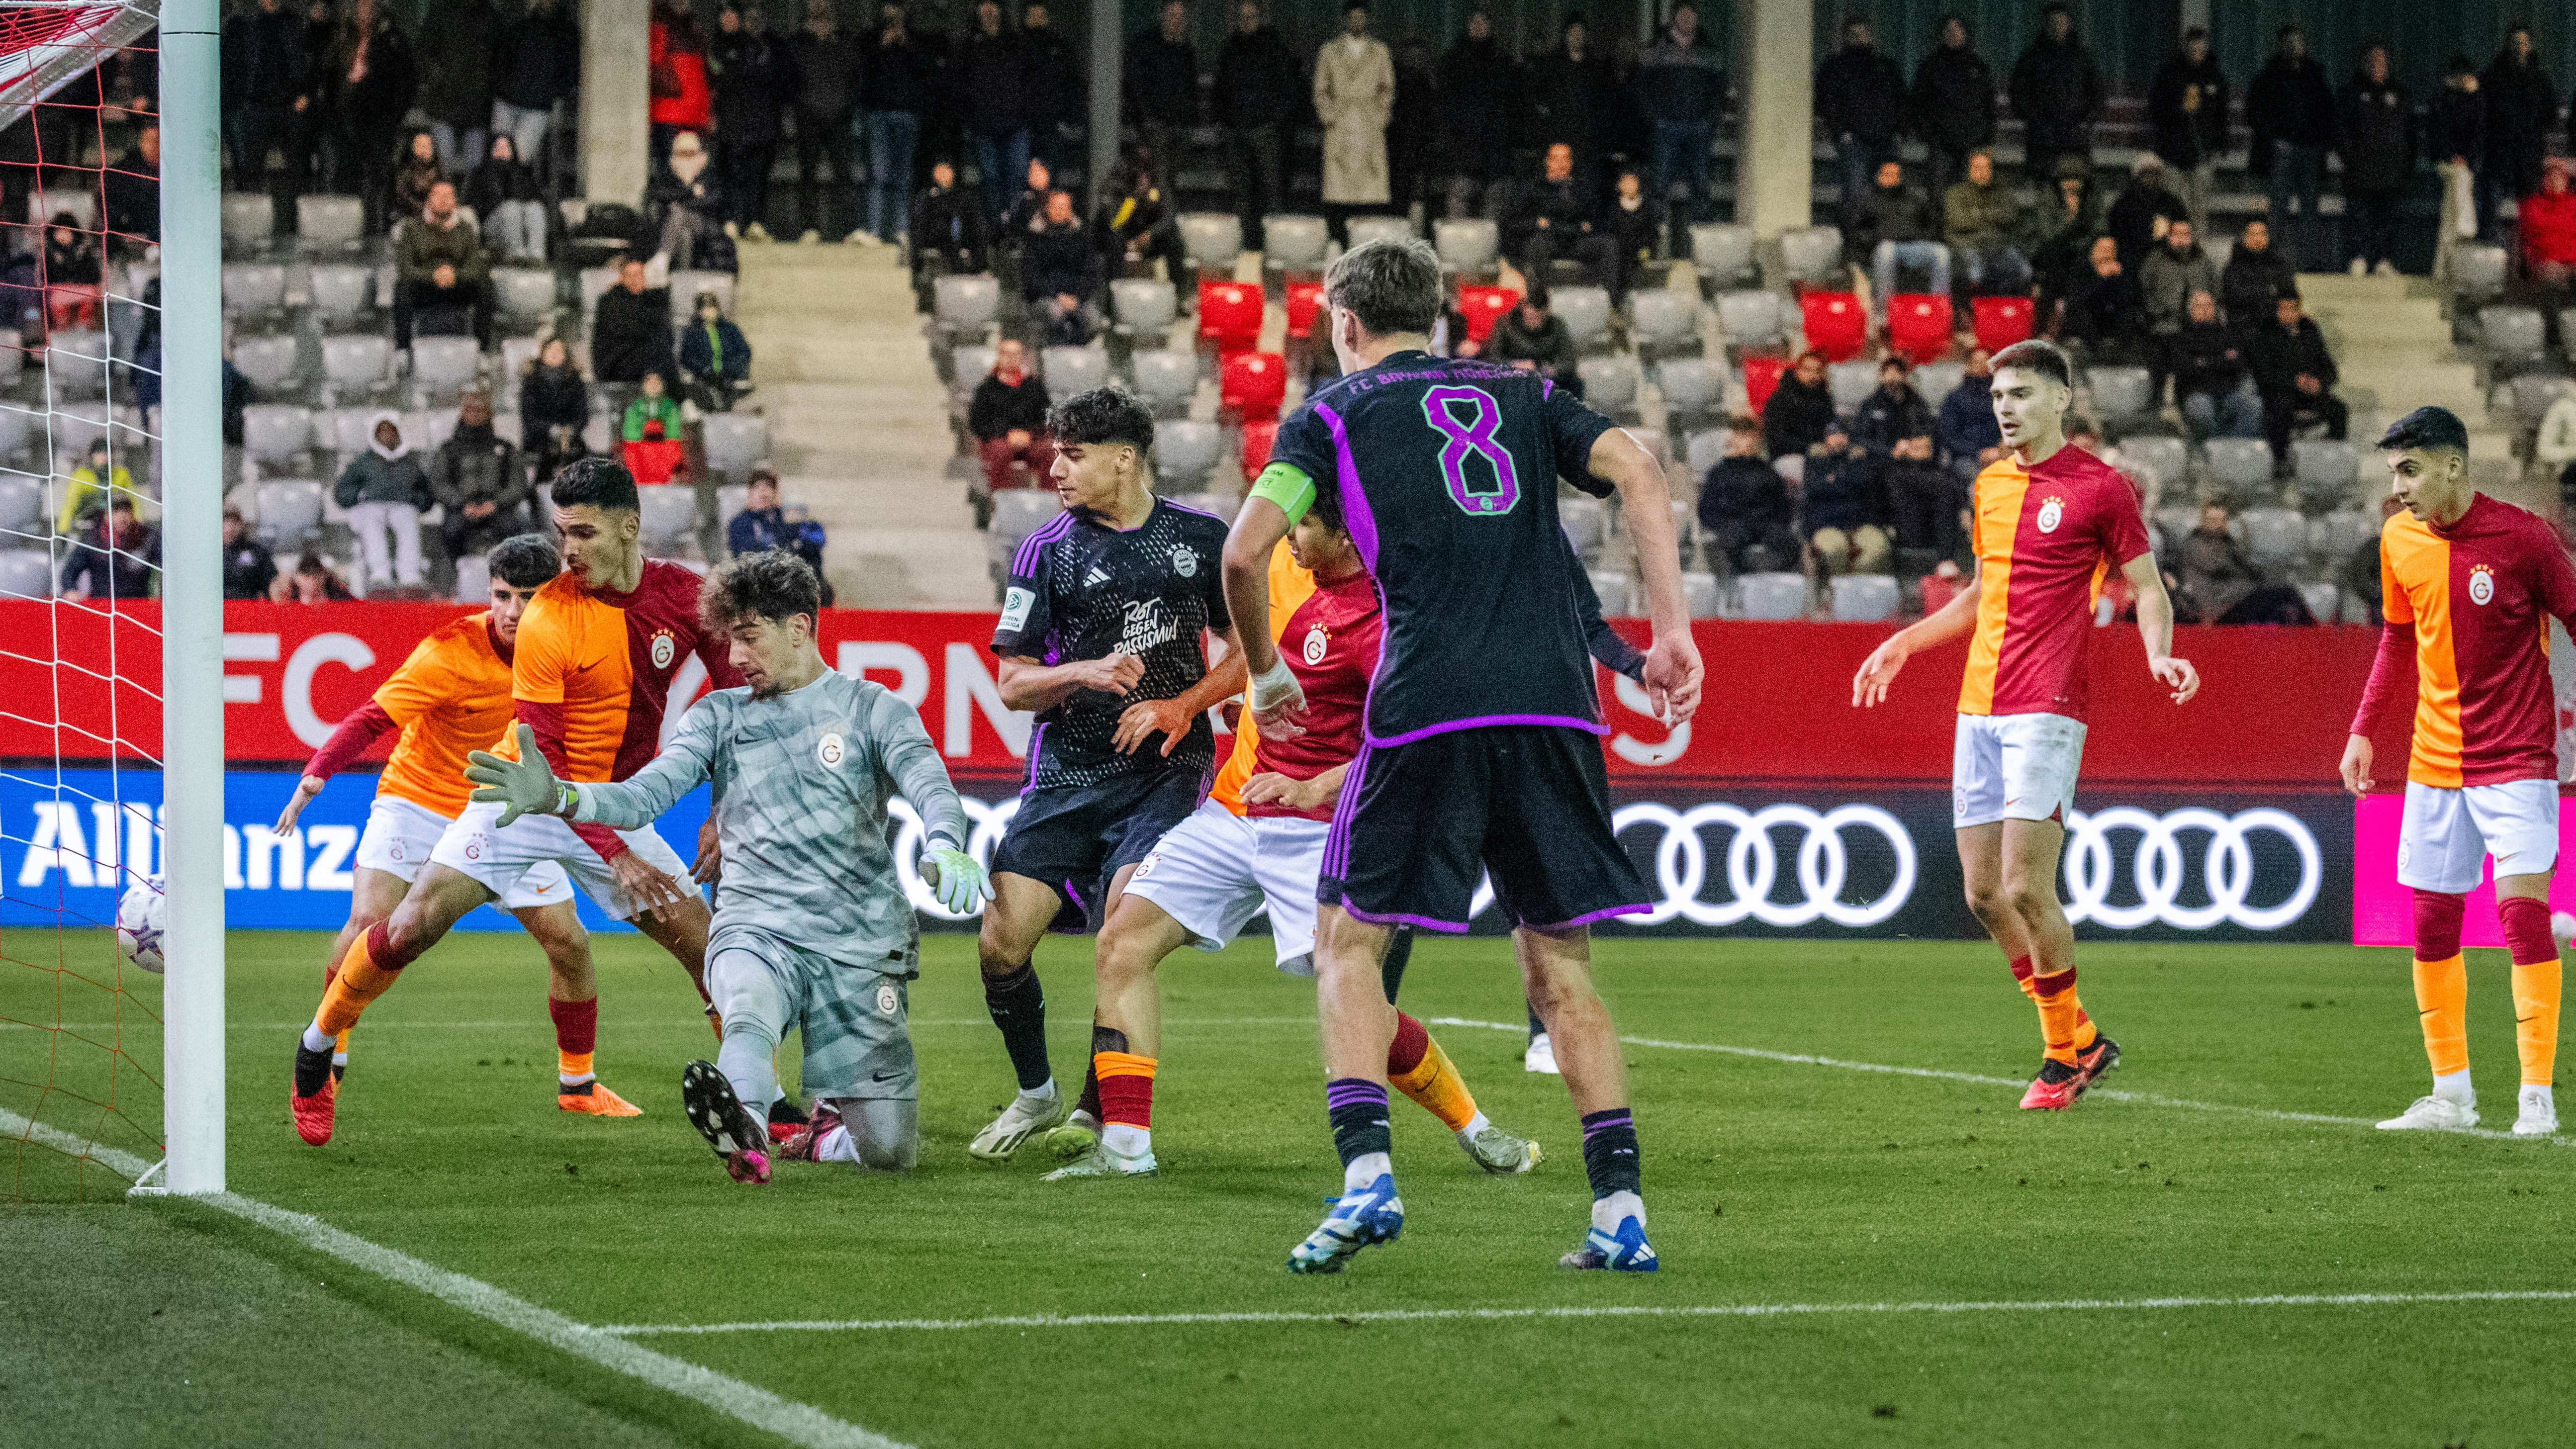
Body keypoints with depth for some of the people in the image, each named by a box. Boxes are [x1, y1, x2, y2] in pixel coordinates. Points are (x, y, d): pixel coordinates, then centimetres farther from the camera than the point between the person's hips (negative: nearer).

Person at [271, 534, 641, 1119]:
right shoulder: (449, 652, -25)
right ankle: (326, 1062, -6)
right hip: (419, 801, -4)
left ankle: (579, 1084, 18)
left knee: (570, 943, 0)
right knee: (368, 923, -22)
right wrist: (317, 773, -40)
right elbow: (373, 719, -28)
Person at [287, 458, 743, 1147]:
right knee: (413, 924, -13)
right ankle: (316, 1051, 8)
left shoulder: (683, 596, -9)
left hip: (614, 807, 3)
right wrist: (614, 855, -26)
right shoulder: (546, 622, -20)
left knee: (709, 949, -6)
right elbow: (541, 763, -19)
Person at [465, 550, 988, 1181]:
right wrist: (559, 798, -17)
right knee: (748, 1010, -38)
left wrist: (944, 846, -35)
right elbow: (646, 794, 4)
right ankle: (747, 1135, -65)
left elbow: (927, 783, -11)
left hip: (860, 939, 0)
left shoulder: (870, 707, 7)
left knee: (889, 1149, -3)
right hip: (754, 927, 0)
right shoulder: (721, 715, 16)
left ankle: (829, 1130, 29)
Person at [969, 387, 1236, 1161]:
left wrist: (1181, 707, -6)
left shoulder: (1201, 537, 4)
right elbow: (1013, 684, 2)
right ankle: (1036, 1093, 17)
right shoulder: (1047, 550, 2)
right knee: (1001, 943, -8)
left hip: (1166, 768, -1)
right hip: (1067, 771, 1)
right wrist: (1083, 673, -17)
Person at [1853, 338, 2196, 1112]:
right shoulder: (1990, 487, 16)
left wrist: (2160, 654, -19)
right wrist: (1905, 643, 26)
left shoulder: (2100, 488, -4)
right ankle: (2081, 1039, 19)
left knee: (2026, 888, -13)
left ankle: (2065, 1056, 2)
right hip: (1979, 709, 7)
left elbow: (2149, 589, -1)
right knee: (1984, 893, 4)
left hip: (2046, 711, -7)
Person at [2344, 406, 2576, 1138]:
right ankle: (2451, 1092, 17)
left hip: (2517, 759, -5)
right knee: (2430, 921, 6)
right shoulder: (2399, 540, 2)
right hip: (2435, 762, 5)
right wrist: (2363, 729, 12)